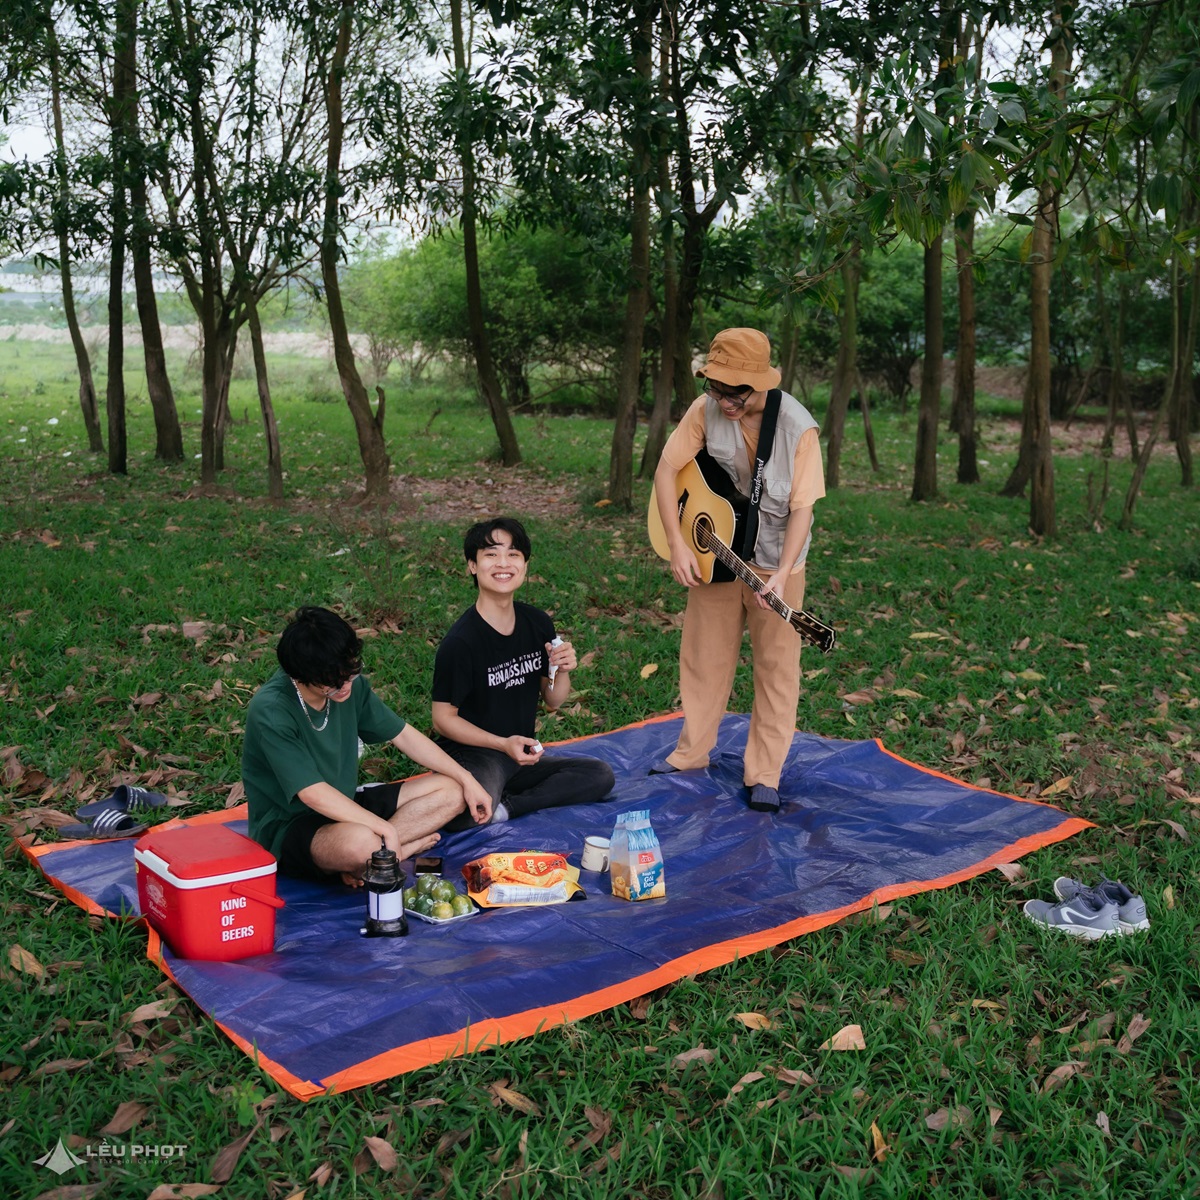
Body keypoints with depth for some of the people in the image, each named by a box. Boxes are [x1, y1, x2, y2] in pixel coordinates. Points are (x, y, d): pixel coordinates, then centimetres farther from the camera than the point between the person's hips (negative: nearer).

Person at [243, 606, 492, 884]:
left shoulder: (350, 684, -4)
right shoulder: (270, 712, -25)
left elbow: (402, 734, 7)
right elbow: (313, 794, -28)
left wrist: (466, 779, 3)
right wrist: (386, 829, -27)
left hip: (344, 807, 9)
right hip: (286, 828, -9)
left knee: (450, 792, -1)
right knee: (361, 843, -41)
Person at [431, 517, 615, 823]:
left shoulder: (537, 623, 2)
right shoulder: (460, 641, -18)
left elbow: (552, 701, 11)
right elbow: (443, 718, -12)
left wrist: (562, 670, -10)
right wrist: (503, 744, -21)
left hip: (523, 754, 8)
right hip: (470, 754, -8)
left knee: (600, 775, -9)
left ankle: (506, 806, -10)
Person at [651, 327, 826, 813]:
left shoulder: (797, 428, -22)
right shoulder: (707, 409, -13)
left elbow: (803, 508, -20)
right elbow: (667, 468, -8)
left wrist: (781, 574, -31)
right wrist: (677, 544, -15)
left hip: (775, 561, -3)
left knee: (776, 667, 2)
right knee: (703, 656, 13)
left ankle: (763, 776, 12)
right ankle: (692, 752, 30)